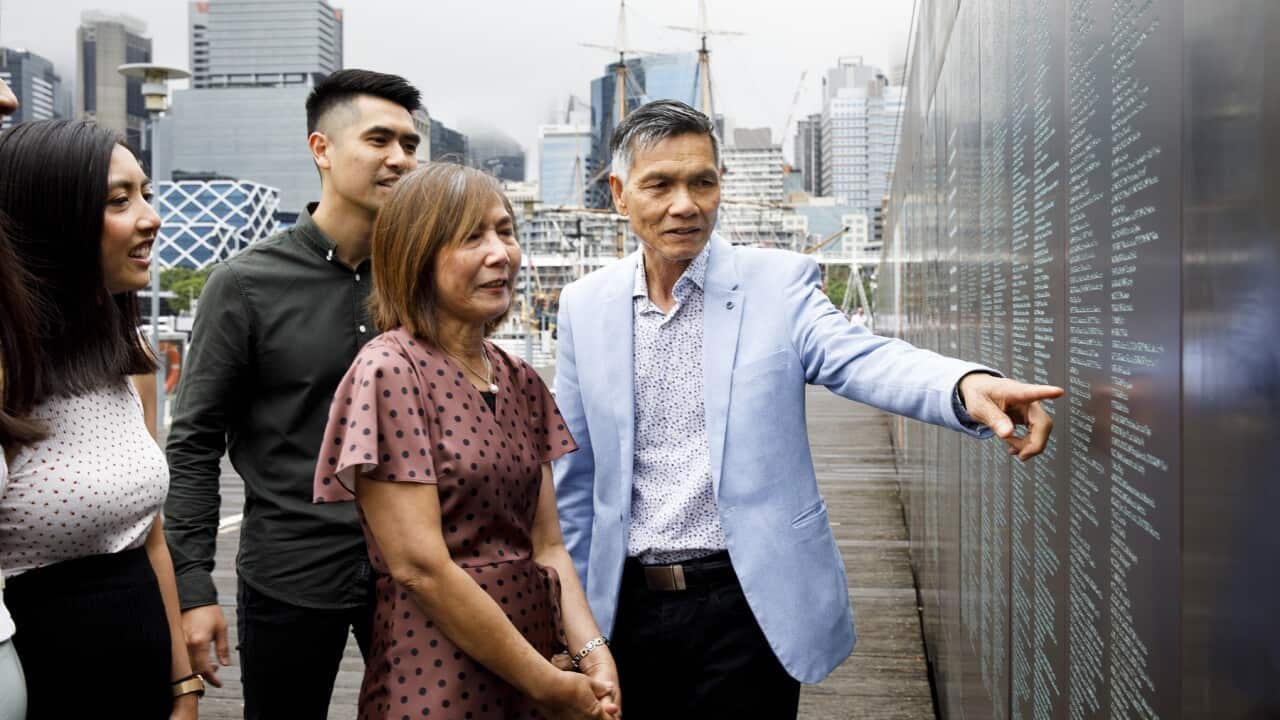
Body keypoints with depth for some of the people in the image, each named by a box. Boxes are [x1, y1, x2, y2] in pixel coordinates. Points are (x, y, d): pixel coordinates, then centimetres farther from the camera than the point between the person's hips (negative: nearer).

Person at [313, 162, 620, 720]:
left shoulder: (521, 382, 7)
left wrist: (592, 653, -10)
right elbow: (420, 567, -18)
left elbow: (546, 546, 6)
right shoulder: (389, 372, -13)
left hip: (534, 639, 6)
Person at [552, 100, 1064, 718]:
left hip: (747, 604, -2)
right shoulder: (584, 305, 3)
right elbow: (574, 475, 9)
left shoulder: (777, 283, -4)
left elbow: (862, 360, -21)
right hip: (628, 605, 3)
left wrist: (968, 385, -42)